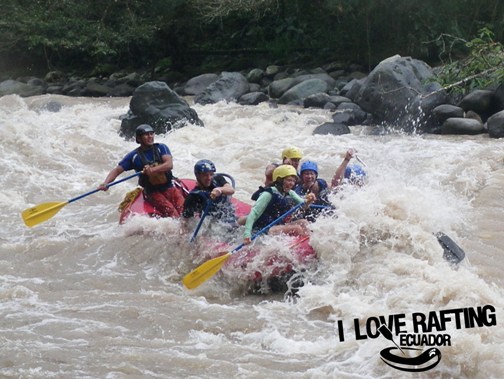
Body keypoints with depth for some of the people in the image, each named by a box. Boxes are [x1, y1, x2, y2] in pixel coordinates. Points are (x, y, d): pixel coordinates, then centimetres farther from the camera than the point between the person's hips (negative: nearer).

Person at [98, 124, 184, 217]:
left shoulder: (161, 148, 6)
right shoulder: (134, 156, 3)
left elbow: (169, 165, -9)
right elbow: (116, 170, 4)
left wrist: (153, 169, -27)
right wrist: (105, 183, -15)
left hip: (169, 188, 2)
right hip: (152, 192, -2)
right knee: (170, 211, -29)